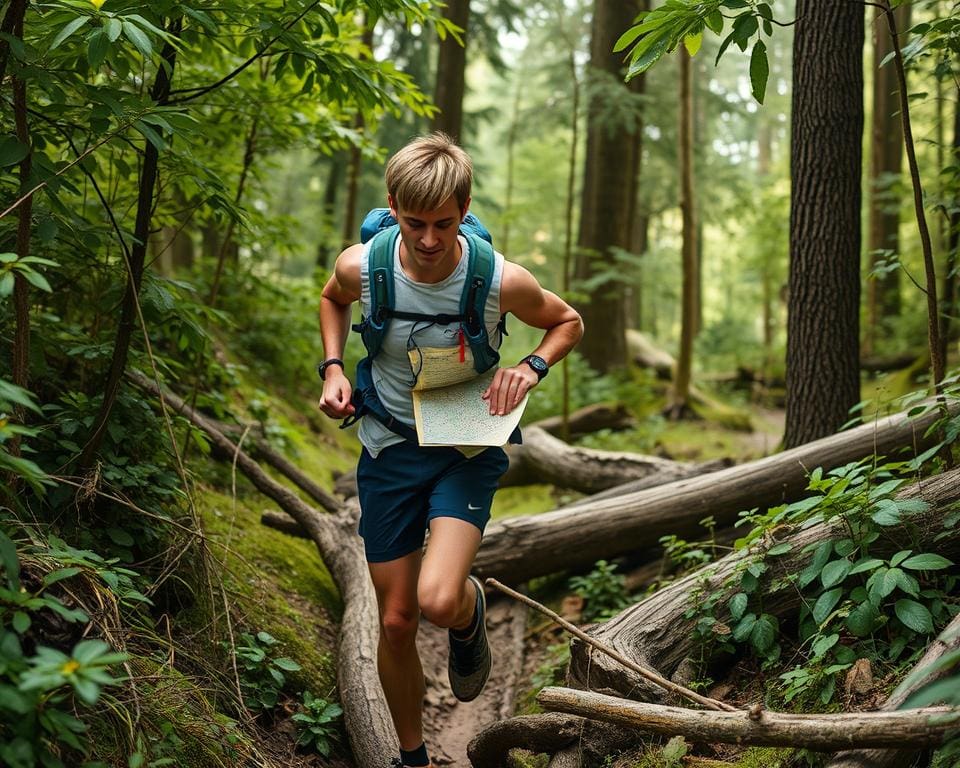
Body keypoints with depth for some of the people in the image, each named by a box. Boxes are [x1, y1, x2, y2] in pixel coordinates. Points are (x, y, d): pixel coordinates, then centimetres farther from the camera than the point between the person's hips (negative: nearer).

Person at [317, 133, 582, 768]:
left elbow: (568, 322, 2)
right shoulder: (361, 267, -15)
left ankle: (471, 610, 15)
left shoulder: (503, 282, -20)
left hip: (469, 448, -2)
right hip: (390, 450, 2)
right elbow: (333, 300, 12)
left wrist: (533, 368, -17)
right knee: (396, 621, 9)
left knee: (438, 601, -25)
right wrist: (333, 367, -4)